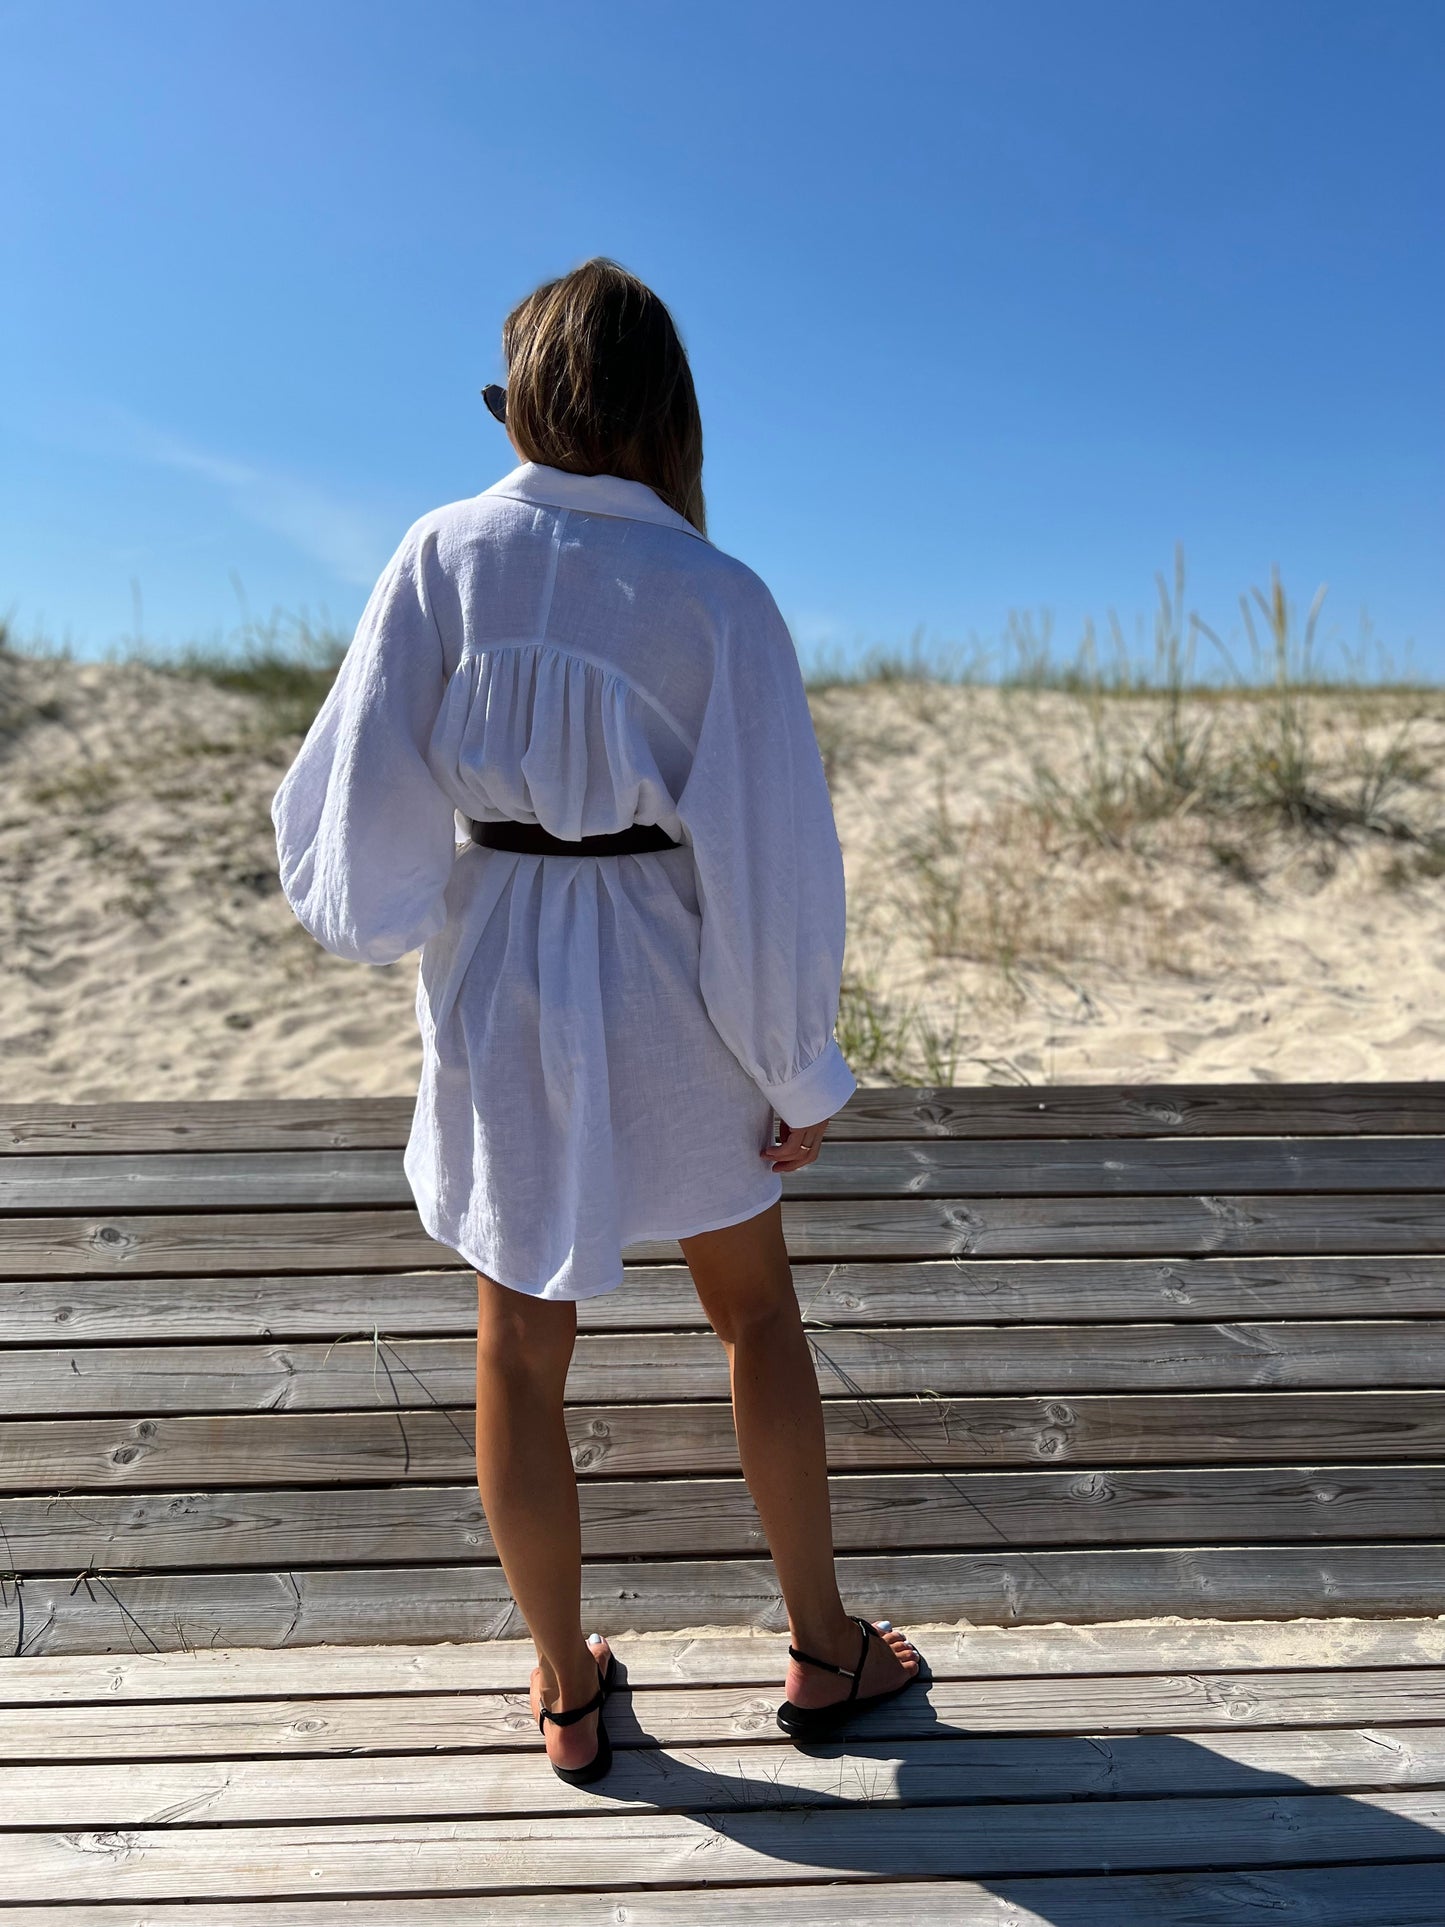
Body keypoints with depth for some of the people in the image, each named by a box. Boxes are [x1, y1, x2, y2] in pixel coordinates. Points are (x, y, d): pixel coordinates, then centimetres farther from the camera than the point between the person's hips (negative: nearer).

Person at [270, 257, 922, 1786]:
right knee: (756, 1313, 21)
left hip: (498, 987, 1)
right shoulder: (718, 597, -13)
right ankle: (822, 1651, 37)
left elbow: (364, 789, -7)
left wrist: (376, 917, 15)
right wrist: (799, 1074, -1)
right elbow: (766, 856, -12)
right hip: (670, 989, 0)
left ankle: (569, 1692, 36)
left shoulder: (446, 555, -9)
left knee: (521, 1351, 17)